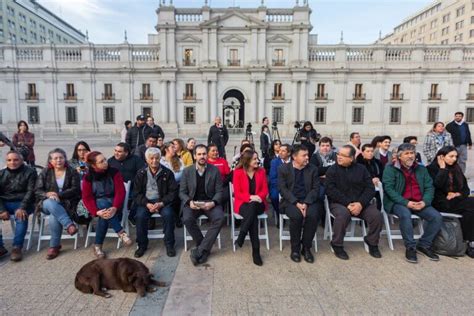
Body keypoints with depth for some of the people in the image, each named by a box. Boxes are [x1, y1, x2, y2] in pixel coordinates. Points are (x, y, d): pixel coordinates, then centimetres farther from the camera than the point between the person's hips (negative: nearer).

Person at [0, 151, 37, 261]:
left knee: (21, 216, -33)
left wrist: (22, 208, -24)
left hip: (23, 203, -4)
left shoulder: (30, 172, -1)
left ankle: (17, 247, -26)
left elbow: (31, 191, -10)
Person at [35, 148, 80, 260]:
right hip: (47, 203, 2)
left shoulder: (72, 172, 5)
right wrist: (47, 194, -18)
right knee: (51, 203, -37)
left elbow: (75, 189, -5)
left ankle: (54, 246, -16)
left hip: (67, 203, -2)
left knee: (53, 217, -31)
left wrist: (58, 195, -17)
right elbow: (37, 191, 5)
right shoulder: (45, 172, 11)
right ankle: (69, 225, -36)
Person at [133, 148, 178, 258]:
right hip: (145, 201, 1)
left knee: (168, 214, -29)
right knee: (140, 216, -27)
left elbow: (173, 191, -2)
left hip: (162, 201, -1)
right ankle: (142, 245, -4)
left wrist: (161, 203, -17)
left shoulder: (167, 173, 0)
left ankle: (169, 244, -10)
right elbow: (137, 193, 3)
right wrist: (147, 204, -15)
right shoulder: (141, 174, 4)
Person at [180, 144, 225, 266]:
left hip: (210, 202, 0)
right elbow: (182, 192, 3)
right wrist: (189, 202, -17)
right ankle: (205, 248, -8)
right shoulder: (187, 171, 3)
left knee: (220, 218, -29)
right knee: (187, 219, -30)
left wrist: (213, 203, -20)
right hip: (192, 202, 1)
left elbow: (219, 191, 0)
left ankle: (200, 250, -17)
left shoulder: (215, 170, 1)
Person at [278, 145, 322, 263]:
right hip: (290, 201, -2)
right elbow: (283, 188, -6)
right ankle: (295, 248, -10)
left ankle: (306, 247, -8)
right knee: (296, 216, -32)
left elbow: (315, 189, 1)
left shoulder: (313, 169, 8)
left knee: (313, 215, -29)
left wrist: (306, 203, -15)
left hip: (308, 200, 2)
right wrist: (296, 203, -18)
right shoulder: (283, 169, 1)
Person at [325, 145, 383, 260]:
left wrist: (361, 203, -16)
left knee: (376, 215, -20)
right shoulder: (332, 170, 0)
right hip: (339, 203, -3)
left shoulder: (361, 169, 7)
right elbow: (330, 190, -10)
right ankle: (337, 245, -12)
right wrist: (347, 203, -19)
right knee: (343, 214, -34)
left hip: (360, 203, 3)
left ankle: (372, 242, 9)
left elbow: (370, 188, 1)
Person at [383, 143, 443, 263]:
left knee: (437, 217, -16)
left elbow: (429, 187, 8)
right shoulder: (390, 169, -2)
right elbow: (389, 189, -11)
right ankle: (410, 247, -16)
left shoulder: (421, 169, 15)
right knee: (405, 214, -35)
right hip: (398, 203, -5)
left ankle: (424, 245, 5)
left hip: (419, 203, 5)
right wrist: (406, 203, -20)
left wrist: (424, 201, -12)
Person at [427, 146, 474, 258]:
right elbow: (437, 185, -18)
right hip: (441, 202, -5)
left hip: (455, 200, 5)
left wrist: (457, 194, -6)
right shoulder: (432, 168, -2)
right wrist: (443, 168, -11)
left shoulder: (456, 169, 16)